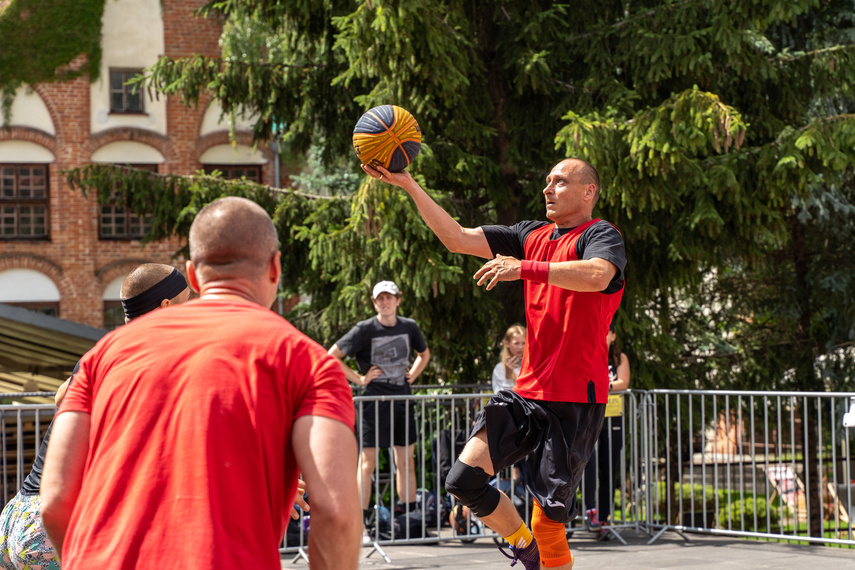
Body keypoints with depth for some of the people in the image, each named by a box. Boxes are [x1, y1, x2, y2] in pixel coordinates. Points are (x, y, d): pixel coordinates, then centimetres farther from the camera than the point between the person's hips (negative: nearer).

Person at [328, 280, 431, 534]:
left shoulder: (409, 327, 7)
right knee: (368, 461, -5)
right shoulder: (365, 329, -7)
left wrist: (413, 374, 11)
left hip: (402, 399, 5)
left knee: (406, 461, 10)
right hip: (374, 399, -5)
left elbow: (424, 354, 27)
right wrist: (359, 379, -9)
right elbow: (333, 356, -7)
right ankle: (362, 518, -4)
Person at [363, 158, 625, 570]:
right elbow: (457, 238, 14)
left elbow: (597, 275, -29)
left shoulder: (600, 235, -5)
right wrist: (409, 185, 8)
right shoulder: (531, 236, 15)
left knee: (548, 522, -7)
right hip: (528, 393, 7)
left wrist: (525, 269, -32)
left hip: (575, 400, -7)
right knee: (464, 479, -5)